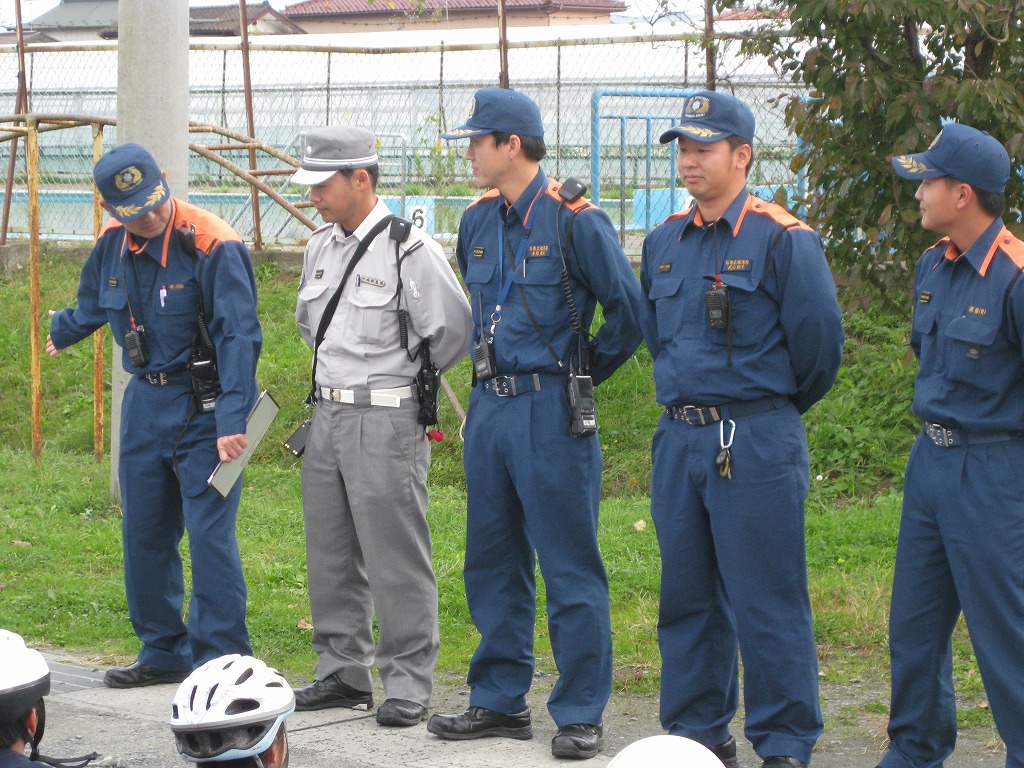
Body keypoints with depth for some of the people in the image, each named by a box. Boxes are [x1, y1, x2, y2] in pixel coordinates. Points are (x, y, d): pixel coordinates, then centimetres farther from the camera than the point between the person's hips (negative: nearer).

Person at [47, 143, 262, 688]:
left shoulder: (213, 247, -18)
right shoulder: (112, 246, 3)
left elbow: (238, 336, -21)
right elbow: (92, 306, 26)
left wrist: (232, 421, -27)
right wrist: (60, 332, 46)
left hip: (205, 405, -7)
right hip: (146, 402, 7)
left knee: (209, 535, -10)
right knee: (143, 535, 11)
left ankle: (221, 659, -5)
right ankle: (164, 653, 23)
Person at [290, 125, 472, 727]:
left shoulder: (408, 248, -14)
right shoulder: (321, 246, 10)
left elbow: (455, 331, -10)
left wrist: (406, 375, 4)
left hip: (387, 422, -8)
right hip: (327, 415, 8)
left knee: (396, 559, -4)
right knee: (331, 553, 13)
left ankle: (409, 685, 3)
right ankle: (343, 673, 23)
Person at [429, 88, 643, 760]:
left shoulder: (574, 220, -11)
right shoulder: (479, 222, 10)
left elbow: (629, 311, -8)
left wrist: (583, 371, 2)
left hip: (551, 412, -7)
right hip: (489, 405, 8)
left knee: (569, 566, -3)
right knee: (493, 563, 12)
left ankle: (581, 715, 2)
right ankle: (501, 701, 22)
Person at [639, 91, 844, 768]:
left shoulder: (784, 241, -9)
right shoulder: (664, 242, 11)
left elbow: (820, 341, -5)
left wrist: (780, 405, 8)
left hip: (757, 443, -6)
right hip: (678, 439, 6)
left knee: (768, 602, -4)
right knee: (687, 595, 12)